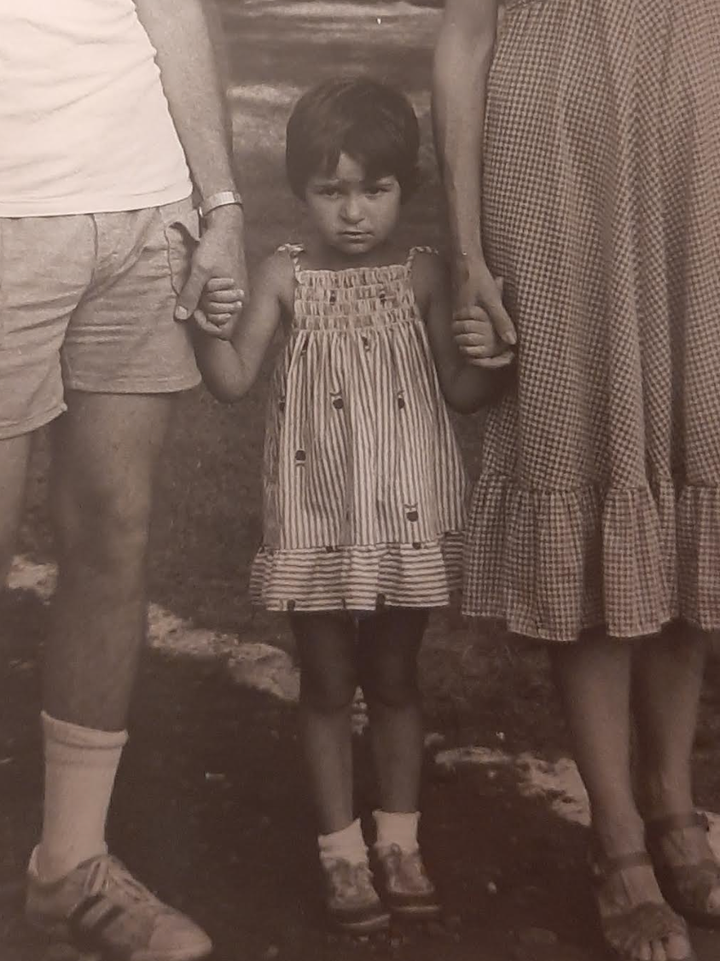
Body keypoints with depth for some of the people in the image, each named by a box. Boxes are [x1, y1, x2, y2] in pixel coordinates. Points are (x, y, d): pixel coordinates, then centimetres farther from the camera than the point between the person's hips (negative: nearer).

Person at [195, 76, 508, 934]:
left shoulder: (423, 276, -1)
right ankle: (343, 852, 24)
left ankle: (399, 841, 29)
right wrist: (208, 326, -26)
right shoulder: (285, 277, -4)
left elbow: (460, 387, 4)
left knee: (395, 681, 14)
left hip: (408, 518, 1)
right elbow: (233, 380, -9)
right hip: (320, 523, -1)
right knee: (328, 686, 10)